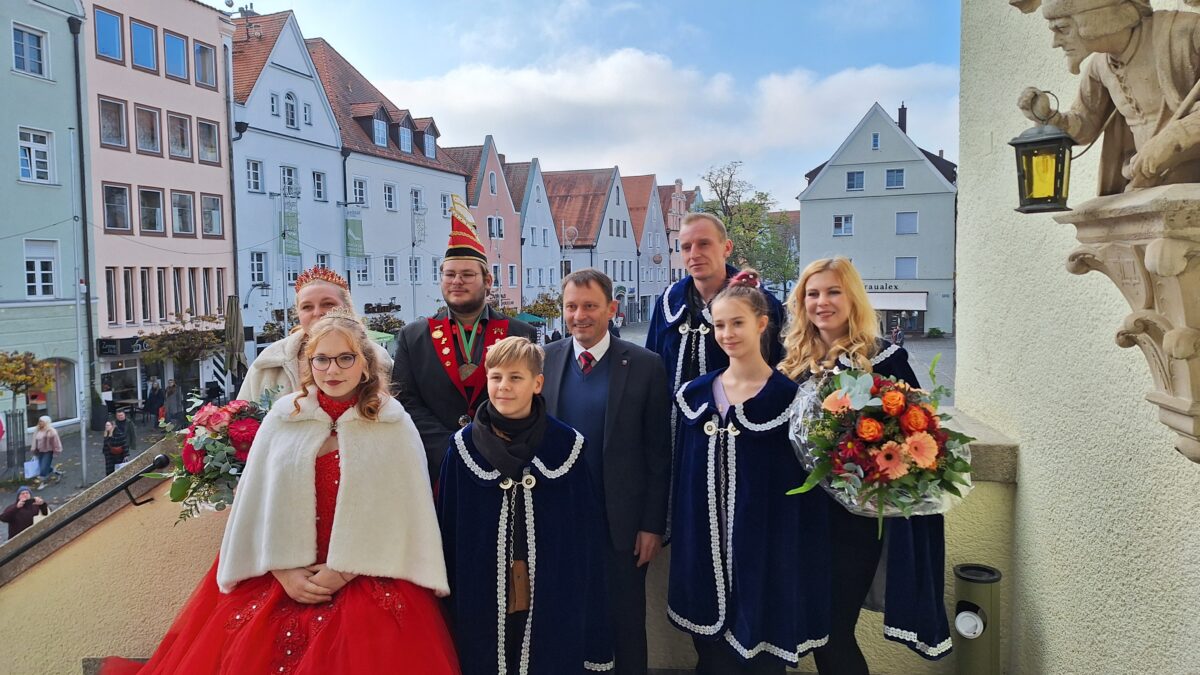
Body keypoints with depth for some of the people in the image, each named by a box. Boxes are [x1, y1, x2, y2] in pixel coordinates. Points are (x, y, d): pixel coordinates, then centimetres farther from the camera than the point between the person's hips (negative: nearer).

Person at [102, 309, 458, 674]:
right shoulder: (282, 419, 3)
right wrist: (284, 572, -7)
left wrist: (345, 573, -11)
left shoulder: (395, 425, -4)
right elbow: (256, 507, 3)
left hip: (369, 584, -2)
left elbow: (404, 514, -6)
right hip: (279, 581, 2)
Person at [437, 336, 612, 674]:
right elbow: (448, 529, 2)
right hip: (482, 596, 1)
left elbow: (583, 533, -1)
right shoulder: (463, 446, -3)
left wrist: (584, 602, 1)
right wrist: (450, 595, 4)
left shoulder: (566, 446, -6)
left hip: (552, 596, -1)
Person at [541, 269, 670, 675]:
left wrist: (653, 524, -6)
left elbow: (658, 453, -4)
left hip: (623, 522, -2)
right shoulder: (545, 361, 0)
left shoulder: (645, 366, -7)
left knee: (625, 623, 13)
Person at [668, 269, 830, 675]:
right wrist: (682, 539, 7)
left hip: (768, 549, -3)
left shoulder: (789, 396, -7)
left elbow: (806, 482, -6)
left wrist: (803, 559, -7)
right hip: (707, 547, 4)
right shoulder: (695, 395, 4)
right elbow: (685, 477, 8)